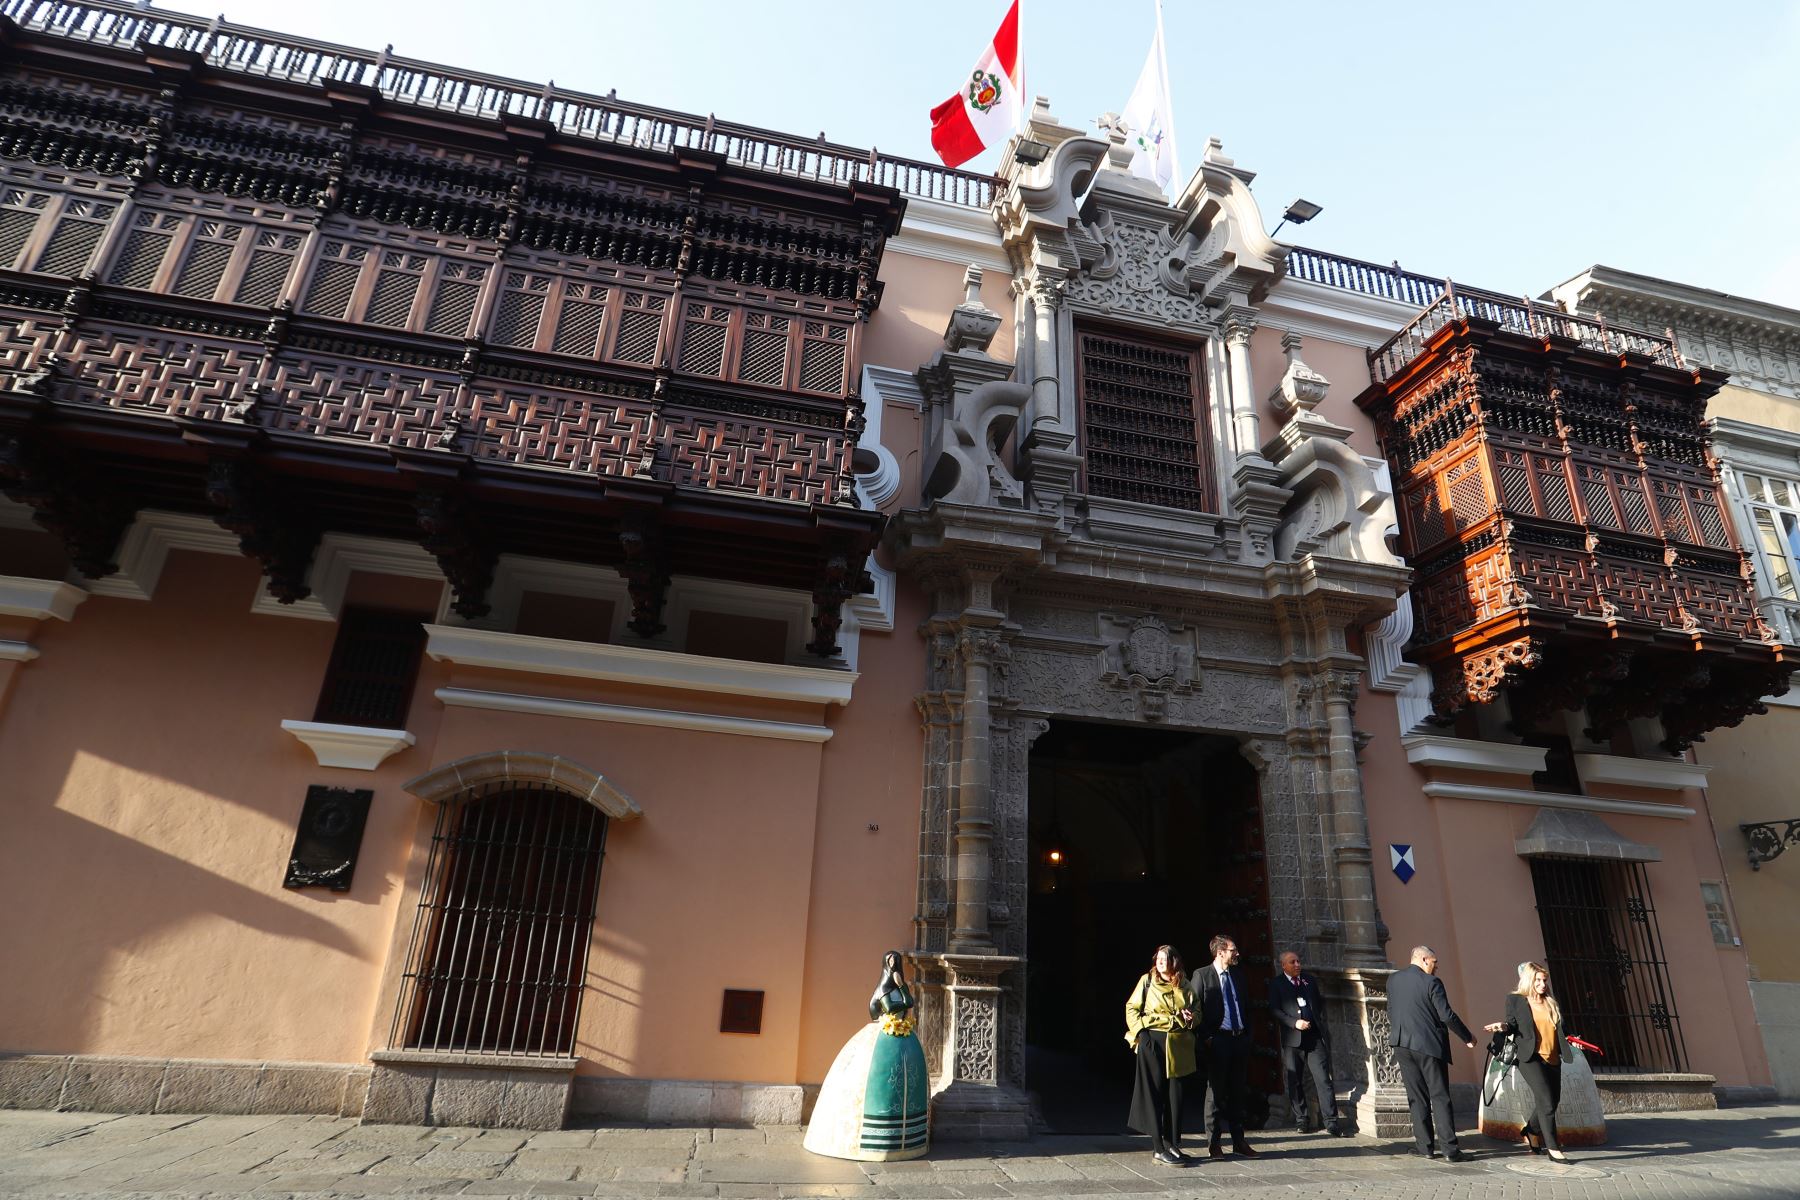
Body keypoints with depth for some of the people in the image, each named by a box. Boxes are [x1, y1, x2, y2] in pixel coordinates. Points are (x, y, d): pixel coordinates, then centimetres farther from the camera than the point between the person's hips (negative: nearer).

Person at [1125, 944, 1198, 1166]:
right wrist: (1140, 1031, -11)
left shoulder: (1184, 985, 8)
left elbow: (1195, 1010, 18)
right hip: (1153, 1042, -4)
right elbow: (1131, 1008, 1)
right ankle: (1158, 1148, 4)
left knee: (1175, 1095, 8)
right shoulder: (1147, 980, -1)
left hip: (1178, 1045, 4)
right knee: (1154, 1095, -1)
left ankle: (1172, 1144, 19)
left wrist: (1190, 1017, -4)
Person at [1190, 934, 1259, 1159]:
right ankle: (1214, 1142, 11)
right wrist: (1206, 1038, -12)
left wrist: (1247, 1035, 9)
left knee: (1238, 1092, 11)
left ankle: (1238, 1141, 21)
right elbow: (1196, 1009, -8)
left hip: (1240, 1039, 6)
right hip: (1217, 1041, -6)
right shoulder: (1201, 975, -6)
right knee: (1217, 1092, 1)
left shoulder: (1236, 976, 13)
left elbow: (1245, 1007, 19)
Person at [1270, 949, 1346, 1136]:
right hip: (1292, 1039, -2)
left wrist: (1321, 1023, 7)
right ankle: (1301, 1120, 18)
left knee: (1323, 1079, -5)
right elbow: (1275, 1010, -5)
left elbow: (1320, 1003, 19)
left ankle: (1331, 1122, 0)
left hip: (1315, 1037, 2)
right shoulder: (1276, 985, 2)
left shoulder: (1310, 980, 14)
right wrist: (1295, 1023, -16)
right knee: (1295, 1082, 6)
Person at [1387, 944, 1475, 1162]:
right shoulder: (1431, 982, -11)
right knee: (1440, 1097, 3)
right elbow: (1447, 1015, -12)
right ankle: (1450, 1150, 2)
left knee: (1416, 1097, 10)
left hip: (1403, 1046, 4)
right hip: (1429, 1046, -4)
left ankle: (1425, 1147, 10)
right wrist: (1467, 1038, 2)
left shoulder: (1393, 980, 6)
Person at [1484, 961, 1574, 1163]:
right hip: (1531, 1058, -6)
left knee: (1551, 1103, 12)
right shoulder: (1515, 999, 1)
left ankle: (1531, 1135, 33)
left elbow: (1559, 1030, 19)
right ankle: (1553, 1148, -4)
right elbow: (1513, 1025, 1)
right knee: (1546, 1103, -14)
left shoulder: (1552, 1003, 13)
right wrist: (1504, 1026, -19)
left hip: (1553, 1060, 6)